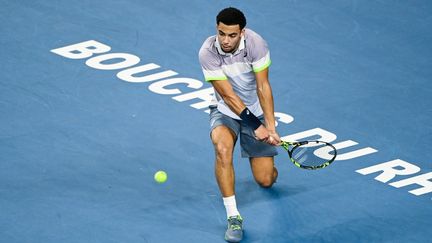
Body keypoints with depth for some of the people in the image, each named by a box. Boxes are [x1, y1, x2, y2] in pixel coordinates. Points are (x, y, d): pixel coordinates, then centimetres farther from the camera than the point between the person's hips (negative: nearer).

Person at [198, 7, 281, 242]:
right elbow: (229, 96, -24)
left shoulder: (255, 44, -22)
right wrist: (255, 126, -29)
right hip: (225, 111, -1)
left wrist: (270, 126, -28)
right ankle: (233, 217, -28)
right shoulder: (208, 53, -24)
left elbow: (263, 87, -19)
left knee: (266, 180, -3)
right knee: (222, 147, -35)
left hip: (256, 110, 1)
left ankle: (265, 166, 38)